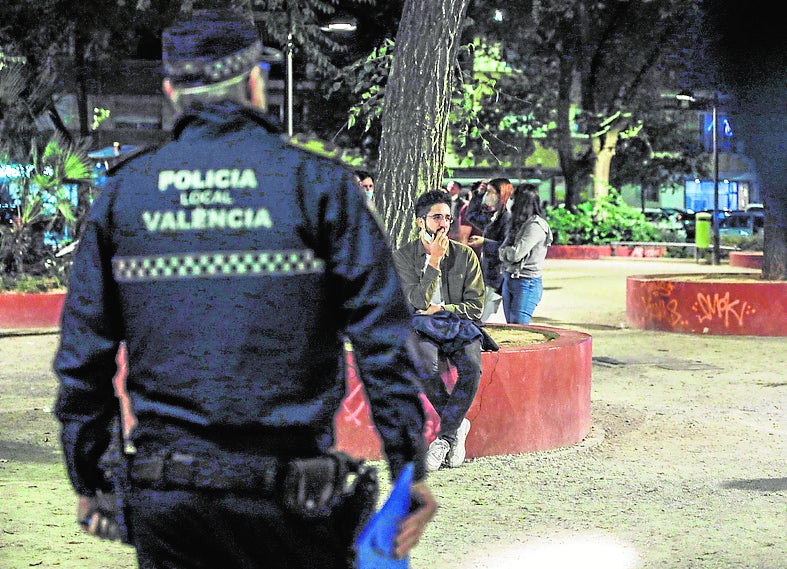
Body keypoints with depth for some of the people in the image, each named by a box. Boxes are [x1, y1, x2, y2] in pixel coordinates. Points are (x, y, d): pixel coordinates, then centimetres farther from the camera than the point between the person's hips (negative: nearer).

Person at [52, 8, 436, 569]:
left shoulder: (124, 191, 5)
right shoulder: (317, 183, -3)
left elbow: (82, 352, 7)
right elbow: (383, 338, -8)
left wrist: (87, 481, 15)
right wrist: (411, 471, -2)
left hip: (163, 500, 3)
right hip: (284, 500, -3)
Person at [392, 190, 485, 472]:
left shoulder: (465, 255, 8)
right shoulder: (403, 256, 3)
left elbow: (475, 306, 7)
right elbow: (419, 301, -8)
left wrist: (440, 309, -6)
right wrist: (434, 261, -13)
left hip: (458, 323, 2)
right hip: (420, 326, -1)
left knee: (472, 367, -32)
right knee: (426, 364, -36)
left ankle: (444, 438, -24)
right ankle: (458, 425, -17)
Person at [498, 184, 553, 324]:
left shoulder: (535, 226, -13)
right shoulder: (519, 223, 14)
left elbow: (516, 254, -18)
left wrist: (502, 251, -1)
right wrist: (506, 252, -8)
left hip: (526, 283, -9)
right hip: (509, 280, 9)